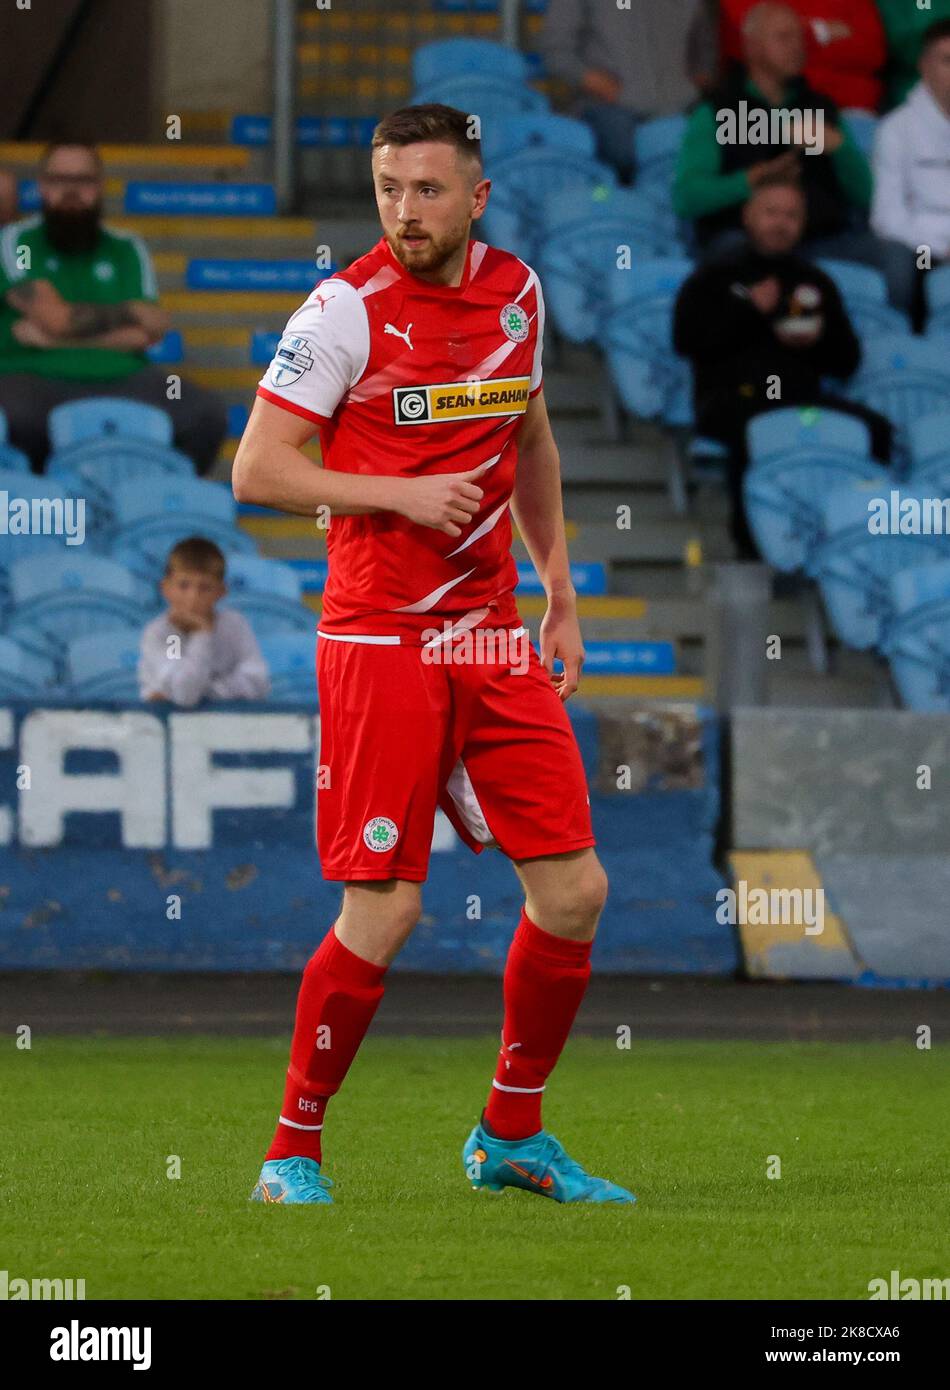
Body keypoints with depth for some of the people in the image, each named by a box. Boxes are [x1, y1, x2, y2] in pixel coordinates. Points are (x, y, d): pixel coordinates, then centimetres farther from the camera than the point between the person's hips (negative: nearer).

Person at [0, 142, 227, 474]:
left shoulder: (126, 250, 14)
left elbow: (143, 335, 1)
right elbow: (54, 316, -9)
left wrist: (54, 336, -6)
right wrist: (131, 315, 3)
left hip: (121, 380, 3)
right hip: (39, 380, -3)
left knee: (207, 415, -22)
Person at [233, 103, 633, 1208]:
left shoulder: (516, 290, 8)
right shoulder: (347, 309, -9)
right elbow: (255, 470, -9)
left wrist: (560, 600, 21)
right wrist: (401, 493, -18)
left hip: (494, 637, 6)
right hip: (379, 639, -6)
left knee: (574, 890, 2)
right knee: (385, 910, -9)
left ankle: (511, 1137, 19)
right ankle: (293, 1151, 7)